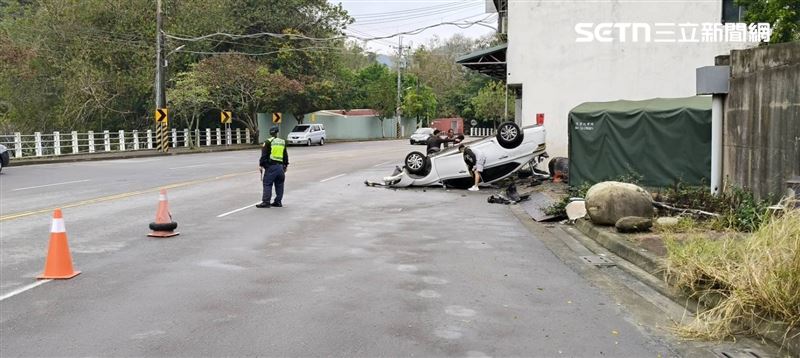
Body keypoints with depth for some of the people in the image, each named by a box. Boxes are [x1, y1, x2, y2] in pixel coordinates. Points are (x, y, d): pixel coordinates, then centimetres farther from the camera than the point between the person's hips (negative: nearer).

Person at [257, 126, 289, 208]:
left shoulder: (268, 142, -5)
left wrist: (261, 165, -3)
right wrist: (286, 165, 25)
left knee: (267, 184, -3)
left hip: (271, 166, -5)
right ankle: (278, 201, 15)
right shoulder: (283, 142, 12)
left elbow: (264, 155, -8)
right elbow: (286, 156, 17)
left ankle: (266, 202, -7)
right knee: (279, 185, 12)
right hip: (280, 166, 5)